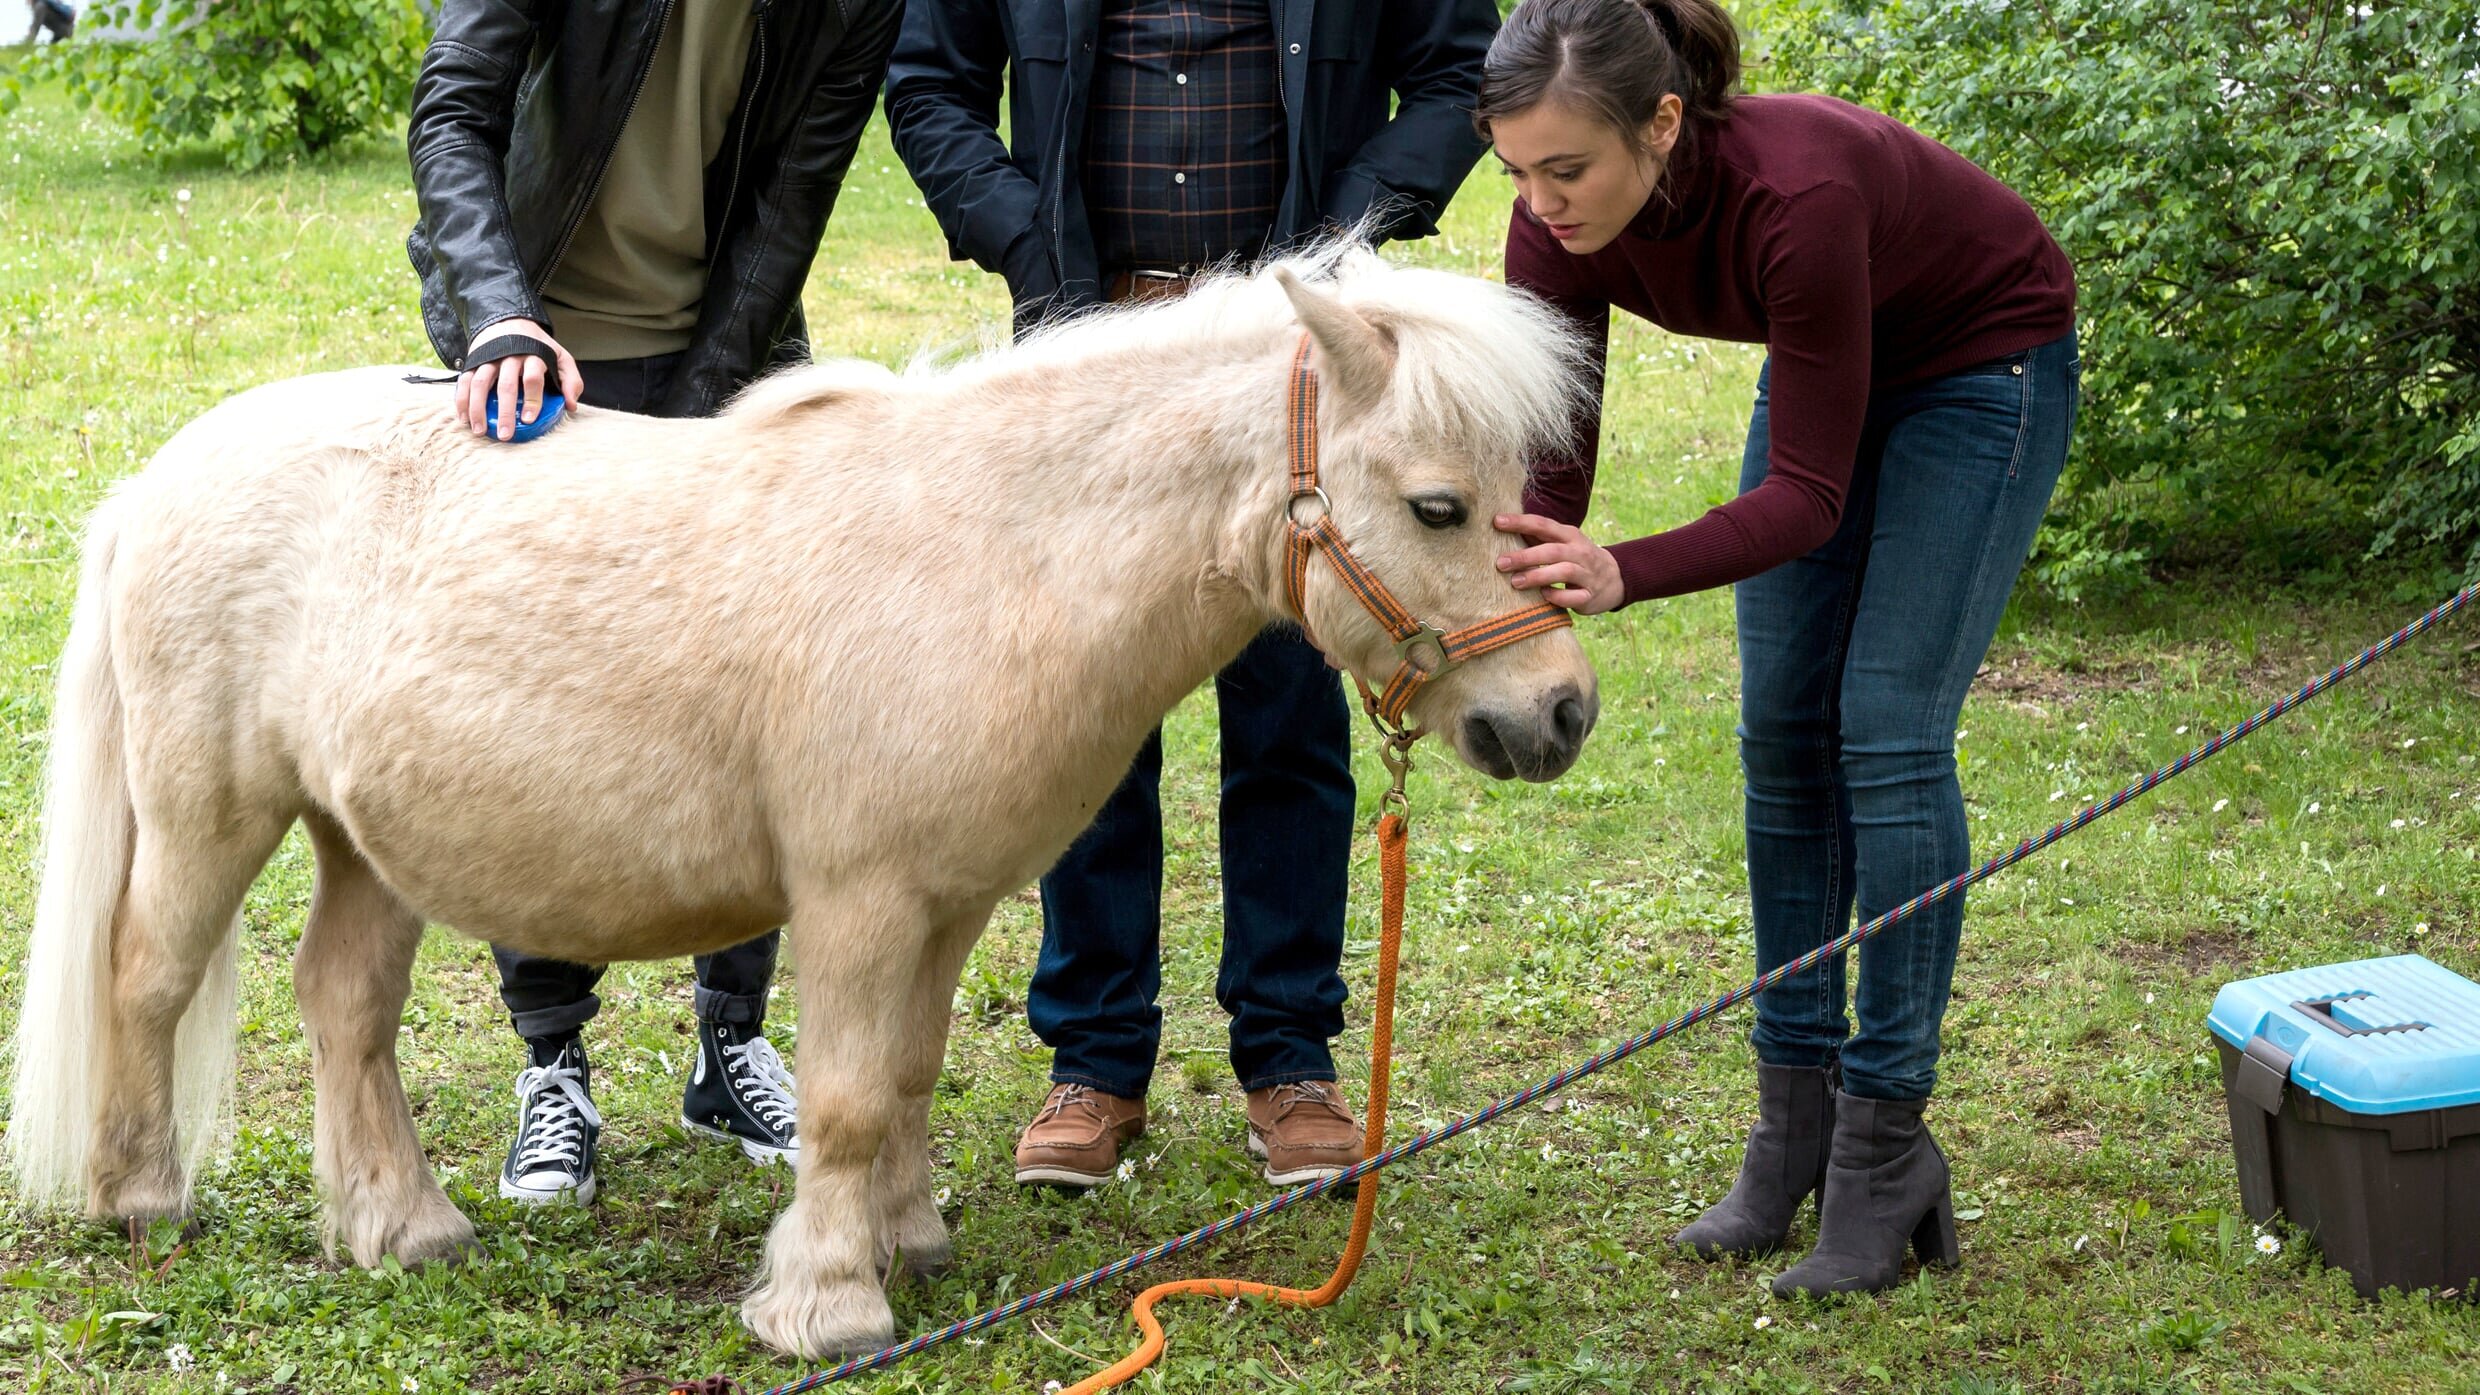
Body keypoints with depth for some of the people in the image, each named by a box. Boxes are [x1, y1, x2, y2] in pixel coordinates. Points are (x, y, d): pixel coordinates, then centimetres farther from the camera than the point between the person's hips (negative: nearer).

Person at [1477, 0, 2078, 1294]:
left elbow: (1806, 496, -35)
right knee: (1780, 728, 3)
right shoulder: (1562, 222, -24)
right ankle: (1792, 1122, 12)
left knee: (1887, 731, -12)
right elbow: (1551, 469, -18)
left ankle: (1884, 1148, -4)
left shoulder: (1795, 193, -42)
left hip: (1986, 362, -6)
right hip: (1833, 361, 6)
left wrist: (1624, 576, -48)